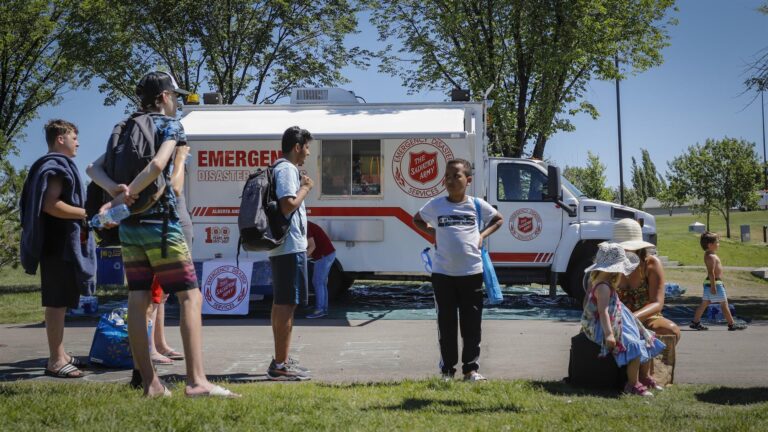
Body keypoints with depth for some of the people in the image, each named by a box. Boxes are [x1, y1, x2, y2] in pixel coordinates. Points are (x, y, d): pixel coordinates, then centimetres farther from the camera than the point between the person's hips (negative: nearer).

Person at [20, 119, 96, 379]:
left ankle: (59, 355, 21)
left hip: (60, 244, 11)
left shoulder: (54, 166, 21)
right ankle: (55, 362, -6)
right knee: (57, 303, -8)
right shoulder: (56, 166, -12)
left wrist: (83, 215, 20)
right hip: (59, 246, -11)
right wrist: (87, 214, -18)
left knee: (59, 303, 14)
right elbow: (51, 205, -23)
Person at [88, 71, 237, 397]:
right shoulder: (170, 125, -2)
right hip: (159, 223, -7)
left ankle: (150, 383, 6)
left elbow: (94, 168, 8)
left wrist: (116, 191, -8)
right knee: (190, 296, -5)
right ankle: (196, 381, -14)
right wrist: (127, 195, -15)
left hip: (129, 227, 7)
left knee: (138, 301, 4)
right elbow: (158, 164, -21)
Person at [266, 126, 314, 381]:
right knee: (287, 304, -9)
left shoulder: (281, 168, 19)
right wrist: (305, 188, -10)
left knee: (280, 303, 15)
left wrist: (302, 187, 18)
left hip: (280, 246, 11)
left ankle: (281, 360, 24)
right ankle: (280, 365, -8)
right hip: (291, 246, -11)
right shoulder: (287, 169, -13)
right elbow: (288, 205, -23)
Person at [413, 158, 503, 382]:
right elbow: (417, 219, 20)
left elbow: (498, 219, 18)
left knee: (472, 325, 5)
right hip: (442, 273, 0)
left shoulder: (477, 205, 1)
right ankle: (447, 369, 16)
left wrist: (482, 235, 2)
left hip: (472, 272, 0)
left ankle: (471, 368, 15)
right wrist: (432, 233, 4)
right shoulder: (435, 205, 1)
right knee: (446, 324, 6)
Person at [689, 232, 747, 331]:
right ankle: (732, 324, 2)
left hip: (711, 283, 10)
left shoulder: (709, 255, 14)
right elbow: (711, 272, -24)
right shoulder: (711, 257, -18)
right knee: (724, 304, -3)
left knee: (704, 303, 11)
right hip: (715, 283, -10)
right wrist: (713, 286, -26)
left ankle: (695, 322, 13)